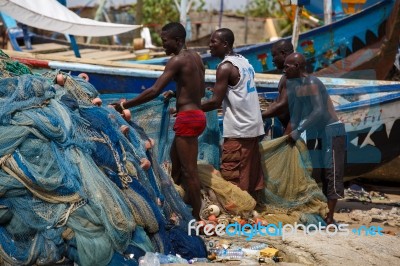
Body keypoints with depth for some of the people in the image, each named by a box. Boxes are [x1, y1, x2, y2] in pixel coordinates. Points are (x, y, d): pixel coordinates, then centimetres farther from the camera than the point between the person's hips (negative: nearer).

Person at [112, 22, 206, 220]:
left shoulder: (178, 60, -13)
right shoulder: (196, 57, 13)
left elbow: (154, 91, -21)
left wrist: (126, 105, -17)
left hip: (187, 118, -9)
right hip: (197, 114, 9)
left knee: (189, 171, -5)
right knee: (176, 166, 18)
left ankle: (196, 218, -1)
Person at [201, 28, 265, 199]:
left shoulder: (226, 67, -13)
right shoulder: (244, 62, 13)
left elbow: (215, 102, -15)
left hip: (238, 131, -9)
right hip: (253, 127, 9)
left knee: (232, 177, -5)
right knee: (251, 175, 12)